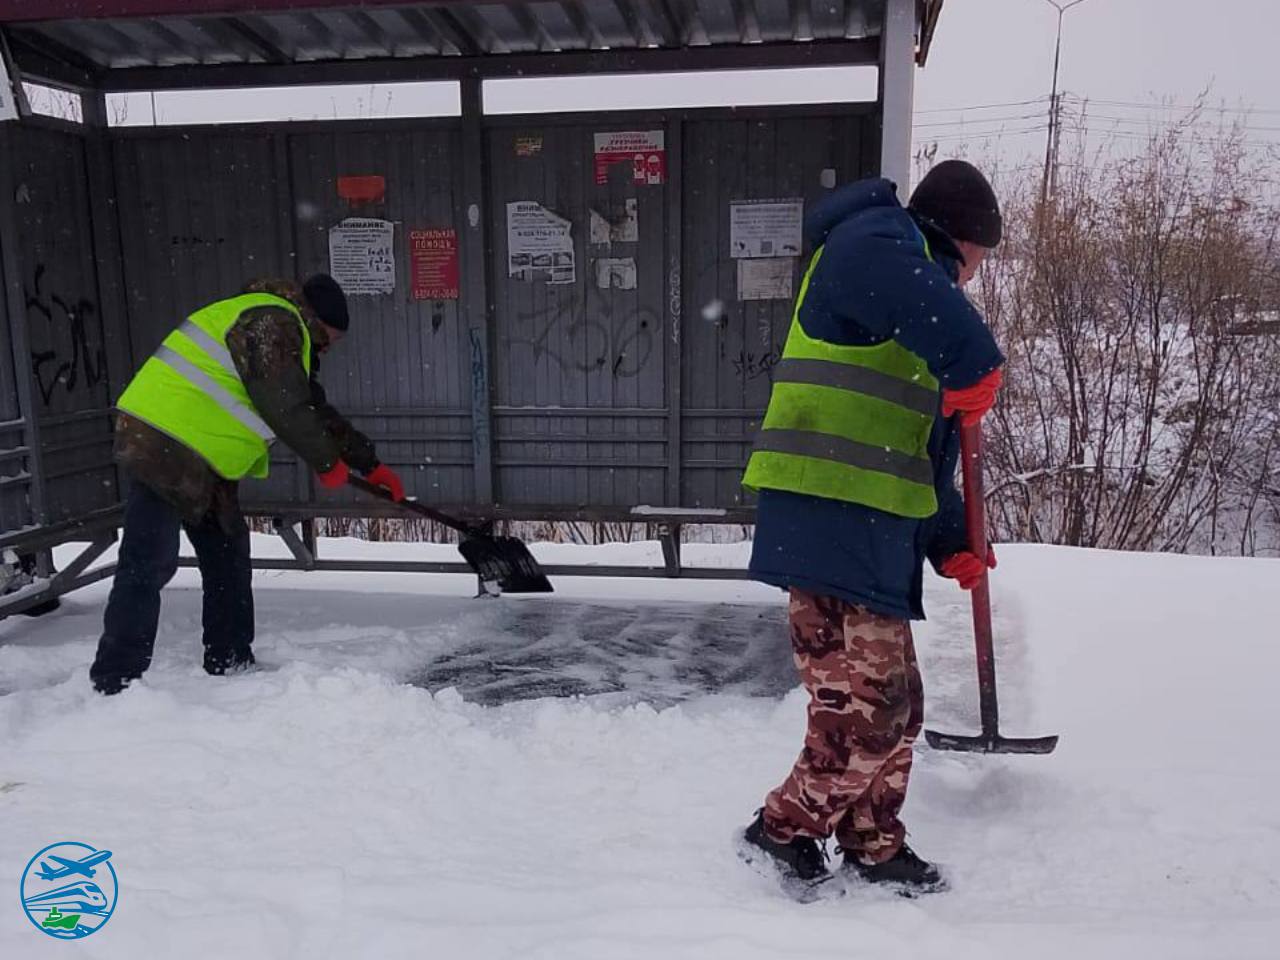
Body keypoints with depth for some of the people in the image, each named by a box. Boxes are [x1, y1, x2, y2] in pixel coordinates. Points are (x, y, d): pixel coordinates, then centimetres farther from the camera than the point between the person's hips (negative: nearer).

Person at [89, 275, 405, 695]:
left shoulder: (288, 340, 22)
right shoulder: (272, 322, -11)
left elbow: (314, 413, 27)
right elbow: (284, 408, -19)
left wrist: (371, 465, 26)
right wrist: (327, 463, -6)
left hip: (202, 460, 11)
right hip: (162, 446, -11)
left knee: (229, 555, 14)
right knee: (149, 566, -10)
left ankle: (229, 665, 23)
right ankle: (115, 683, -6)